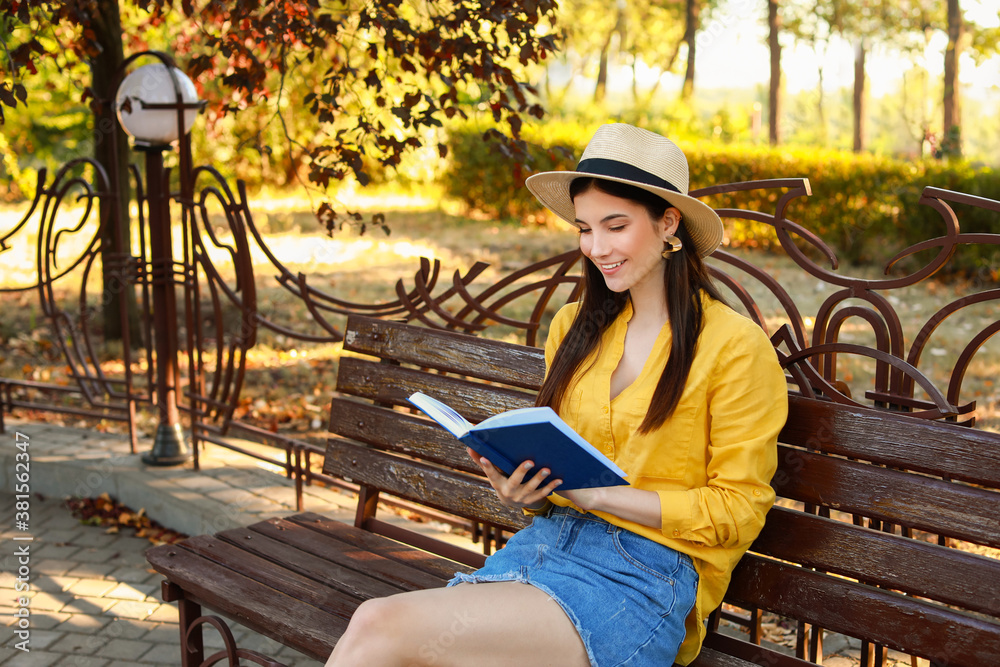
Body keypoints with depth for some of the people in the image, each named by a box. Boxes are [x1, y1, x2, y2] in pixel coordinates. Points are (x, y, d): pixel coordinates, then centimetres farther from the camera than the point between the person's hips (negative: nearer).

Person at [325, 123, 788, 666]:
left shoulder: (735, 347, -4)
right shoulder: (574, 327, 13)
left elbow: (736, 510, -4)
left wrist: (599, 492, -13)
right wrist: (524, 492, -1)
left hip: (646, 575, -5)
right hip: (545, 541, 5)